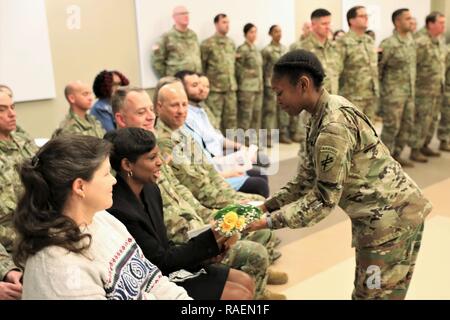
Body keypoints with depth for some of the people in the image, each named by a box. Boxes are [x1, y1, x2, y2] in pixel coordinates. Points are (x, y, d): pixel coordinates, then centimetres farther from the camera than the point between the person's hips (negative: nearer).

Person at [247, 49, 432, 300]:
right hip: (381, 214, 10)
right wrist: (268, 206, 4)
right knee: (366, 292, 20)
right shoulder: (328, 111, 5)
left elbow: (324, 199, -21)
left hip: (390, 216, -10)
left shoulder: (333, 127, -26)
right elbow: (308, 178, 9)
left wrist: (270, 221, -18)